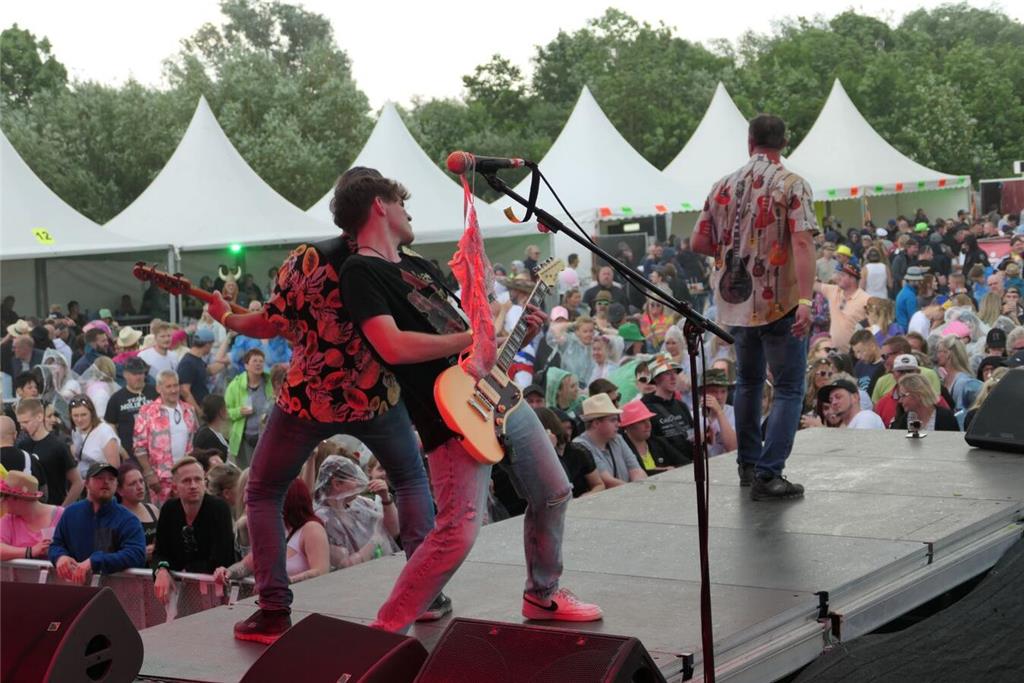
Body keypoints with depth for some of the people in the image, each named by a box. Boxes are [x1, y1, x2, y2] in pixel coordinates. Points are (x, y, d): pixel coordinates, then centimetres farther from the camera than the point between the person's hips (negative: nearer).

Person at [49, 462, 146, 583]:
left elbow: (136, 555, -11)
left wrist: (94, 562, -21)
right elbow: (56, 545, 24)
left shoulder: (127, 520, 2)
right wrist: (60, 556, -2)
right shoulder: (71, 513, 16)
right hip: (72, 585, 3)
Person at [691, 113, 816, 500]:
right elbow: (802, 243, -20)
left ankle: (748, 465, 31)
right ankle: (768, 474, -9)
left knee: (749, 381, 22)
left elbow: (699, 243, 7)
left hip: (736, 301, 5)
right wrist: (806, 301, -25)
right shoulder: (791, 185, -9)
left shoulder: (723, 187, 5)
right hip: (781, 302, -5)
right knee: (789, 389, 0)